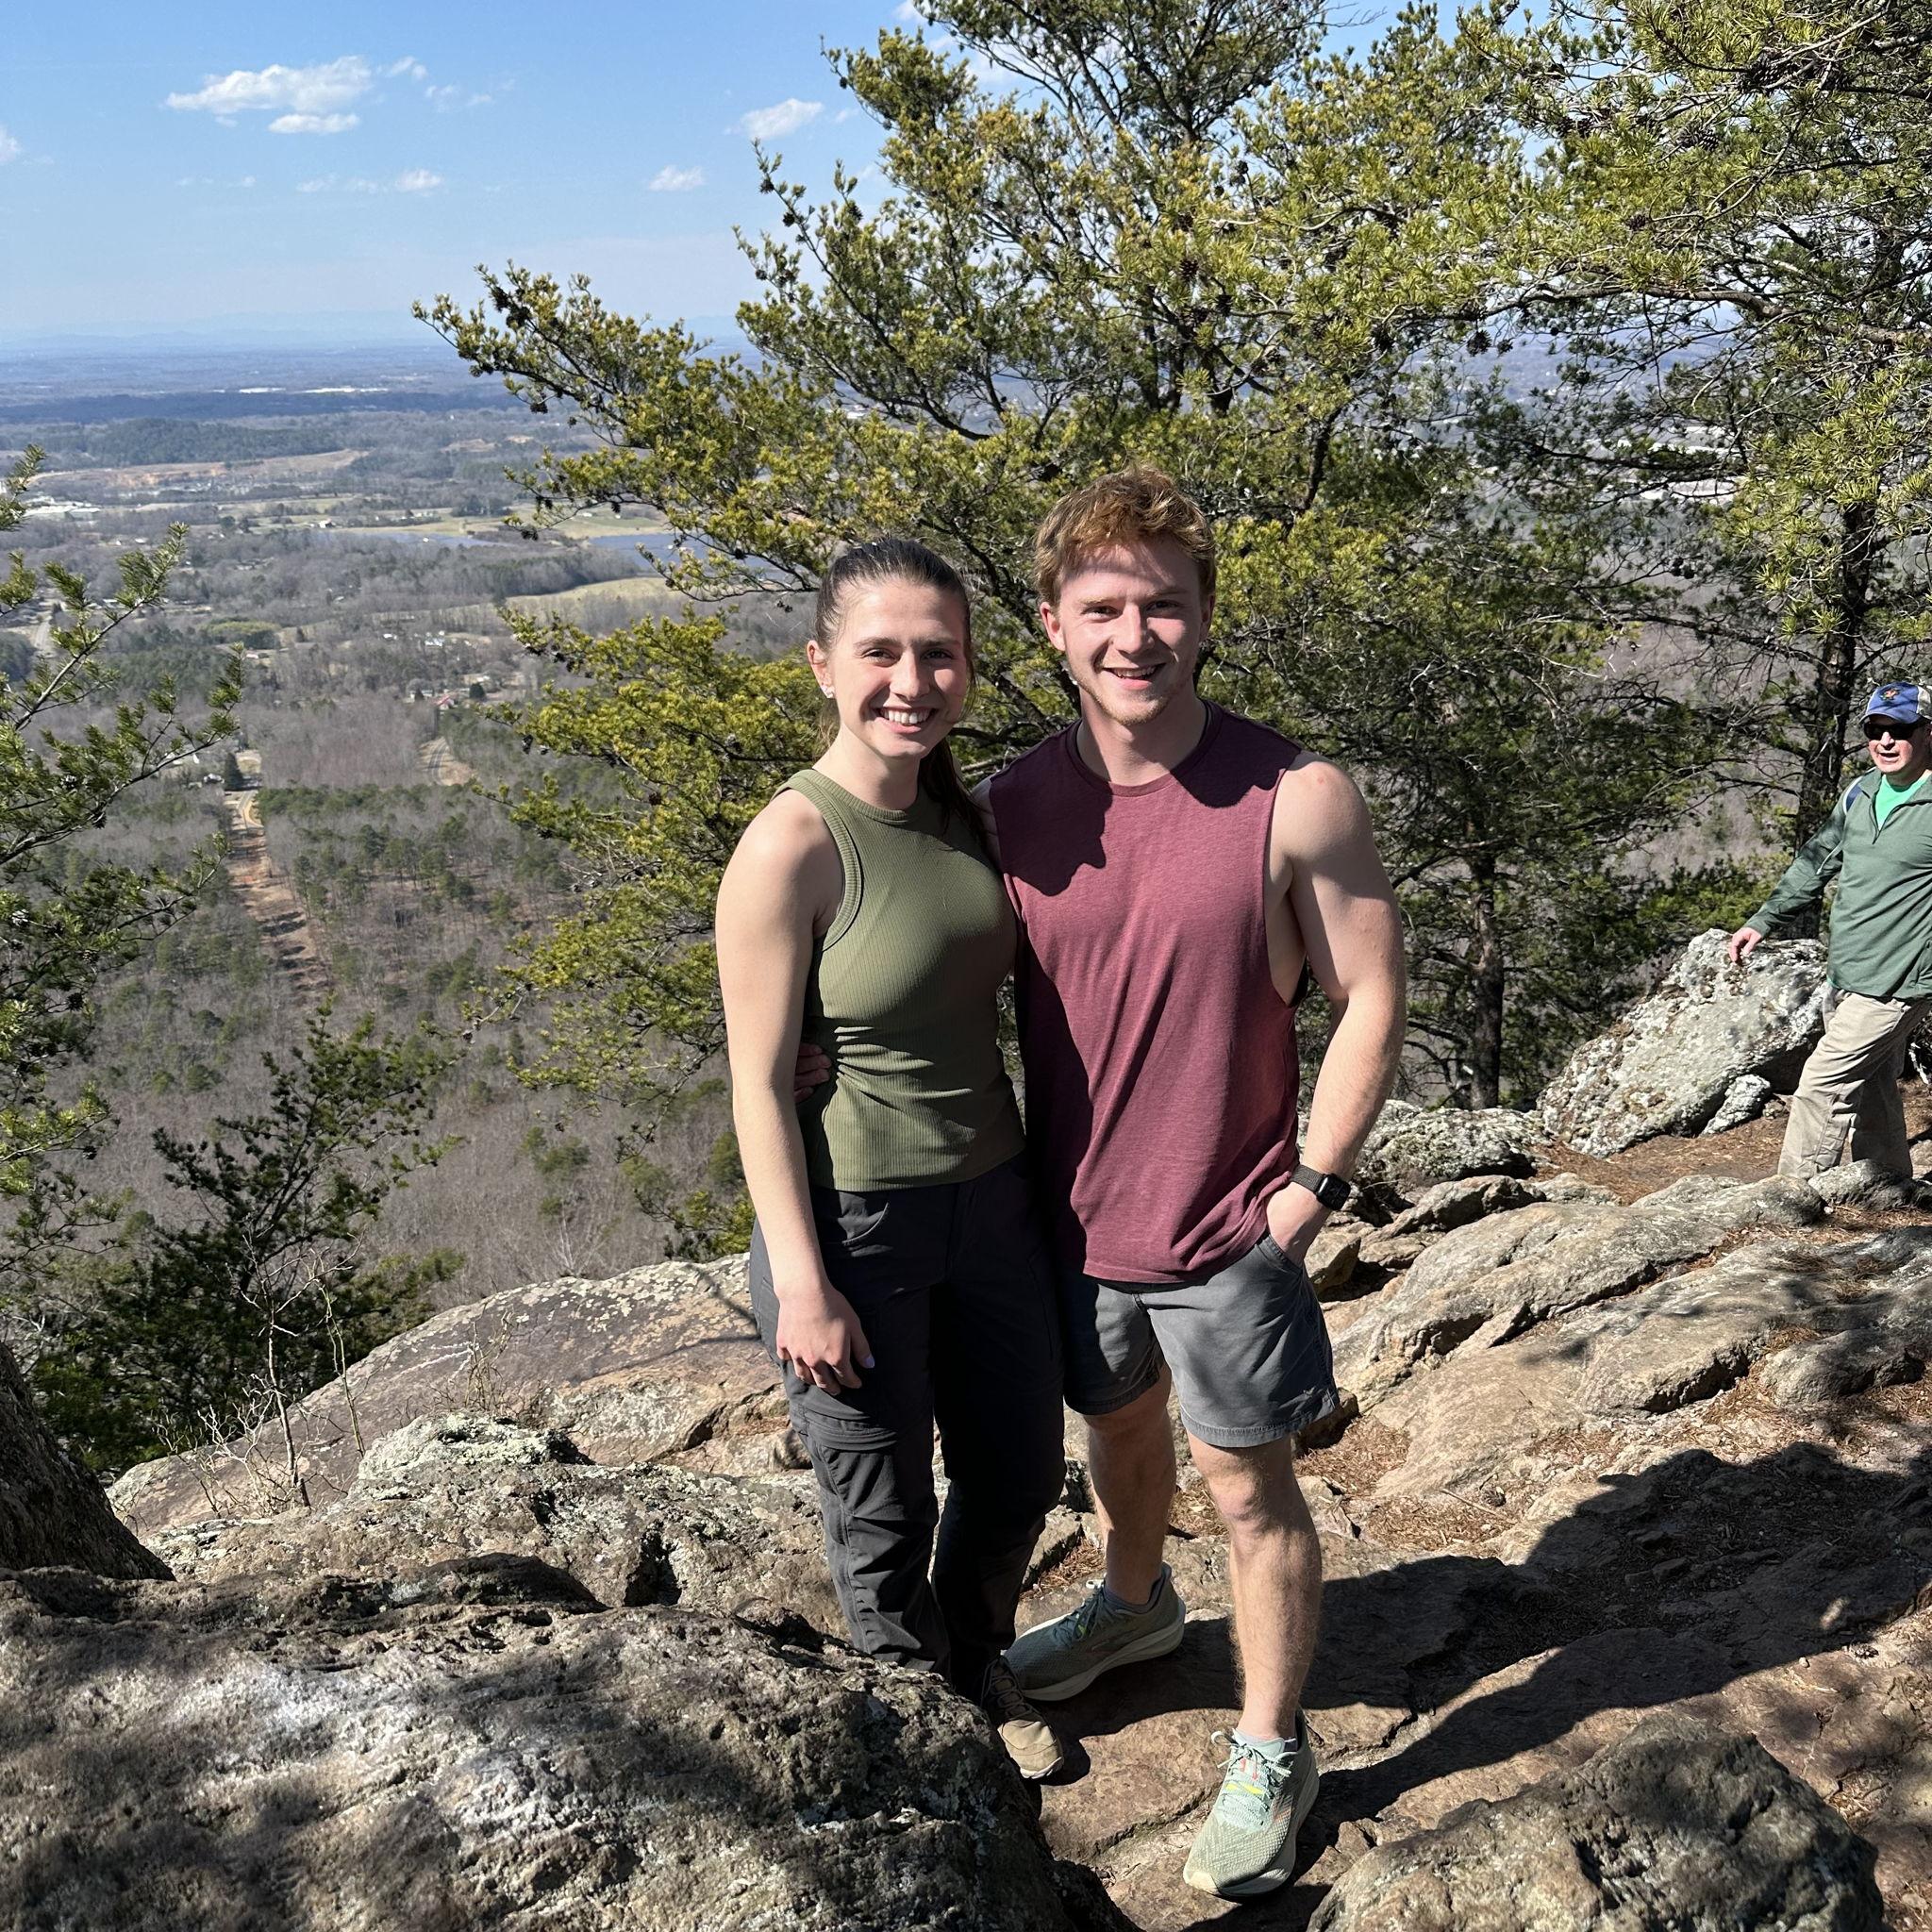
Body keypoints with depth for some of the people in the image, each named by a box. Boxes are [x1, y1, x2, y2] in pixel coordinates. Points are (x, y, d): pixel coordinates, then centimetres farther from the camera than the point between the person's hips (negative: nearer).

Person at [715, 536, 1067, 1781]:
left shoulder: (964, 811, 0)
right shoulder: (791, 847, -20)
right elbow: (759, 1082, -17)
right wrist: (802, 1284, -16)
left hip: (991, 1202, 7)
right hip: (854, 1224, -6)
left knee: (1020, 1479, 22)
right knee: (886, 1514, 14)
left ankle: (977, 1664, 51)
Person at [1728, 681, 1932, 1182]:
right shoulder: (1860, 793, 10)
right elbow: (1816, 861, 22)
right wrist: (1764, 921, 21)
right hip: (1847, 978, 7)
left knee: (1823, 1083, -11)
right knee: (1871, 1091, 16)